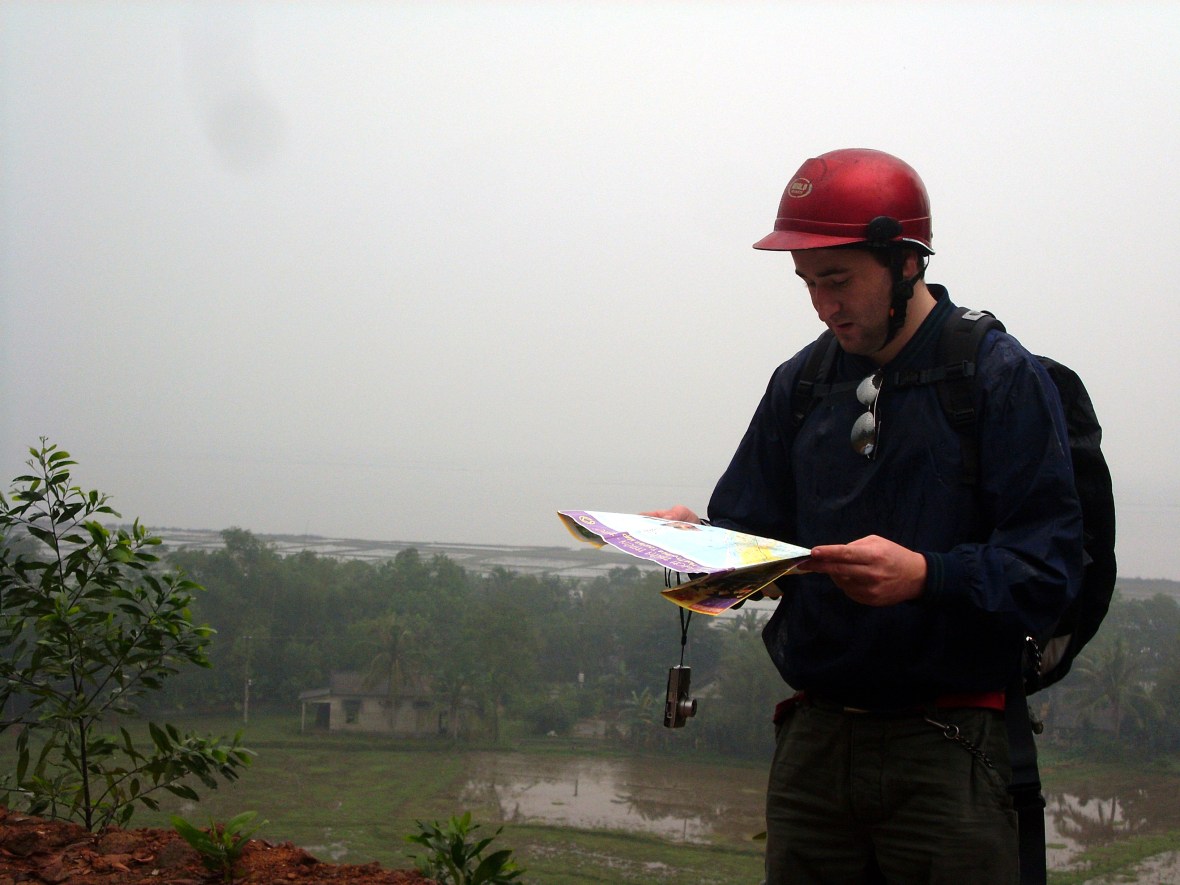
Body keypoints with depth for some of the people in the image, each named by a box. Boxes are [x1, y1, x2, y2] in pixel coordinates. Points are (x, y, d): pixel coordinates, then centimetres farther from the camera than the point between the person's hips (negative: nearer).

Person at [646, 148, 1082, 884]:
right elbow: (752, 535, 13)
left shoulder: (1003, 378, -5)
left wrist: (926, 576, -27)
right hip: (815, 735, 5)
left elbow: (1050, 569, -12)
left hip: (947, 747, -5)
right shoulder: (802, 383, 12)